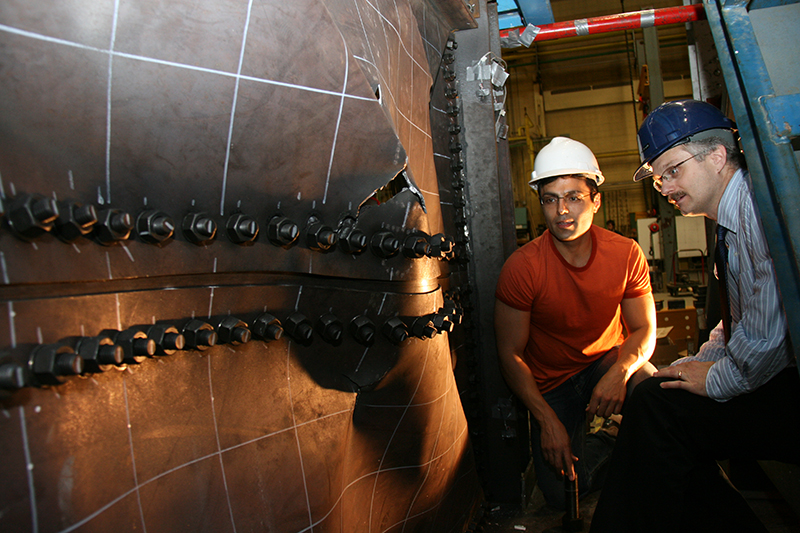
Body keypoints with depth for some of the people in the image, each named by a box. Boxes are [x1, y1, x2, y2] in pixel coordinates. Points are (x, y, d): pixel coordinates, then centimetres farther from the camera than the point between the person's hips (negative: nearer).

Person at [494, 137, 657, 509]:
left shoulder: (626, 254, -12)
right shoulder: (522, 268, -21)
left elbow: (644, 330, -5)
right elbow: (510, 353, -15)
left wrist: (620, 372, -28)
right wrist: (548, 421, -22)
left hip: (607, 360, 2)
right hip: (550, 384, -2)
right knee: (564, 495, -12)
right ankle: (604, 444, 19)